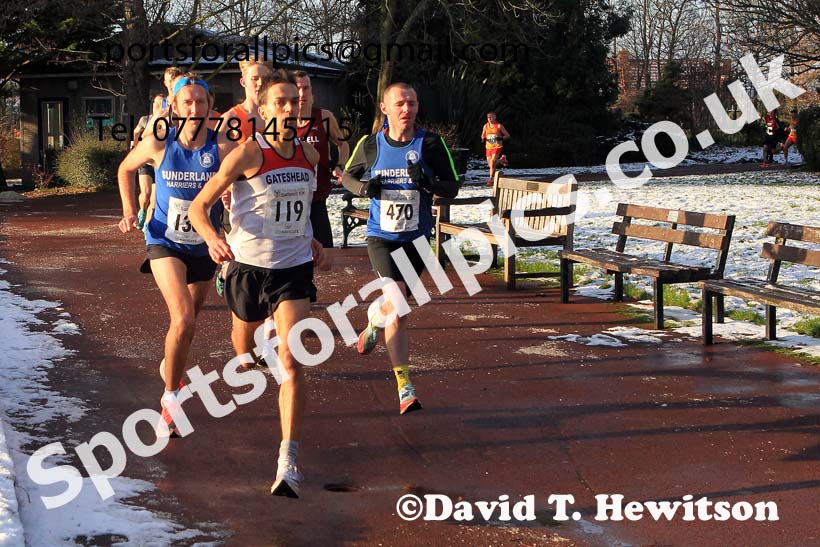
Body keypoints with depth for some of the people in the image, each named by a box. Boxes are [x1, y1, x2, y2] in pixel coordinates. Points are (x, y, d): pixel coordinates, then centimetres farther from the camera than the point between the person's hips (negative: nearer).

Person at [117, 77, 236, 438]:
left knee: (190, 318, 21)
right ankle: (171, 397, -5)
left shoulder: (222, 148, -17)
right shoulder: (158, 144, -13)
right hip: (165, 243, -2)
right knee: (183, 320, -21)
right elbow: (126, 169, 6)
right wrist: (130, 211, -3)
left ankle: (170, 367, 52)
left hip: (204, 246, 2)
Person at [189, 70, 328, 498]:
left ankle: (288, 462, -18)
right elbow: (198, 206, -15)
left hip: (293, 269, 2)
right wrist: (212, 238, -33)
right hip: (248, 266, -2)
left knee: (291, 363, -14)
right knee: (244, 338, 22)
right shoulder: (248, 153, -13)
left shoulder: (309, 155, 3)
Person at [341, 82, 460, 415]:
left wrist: (429, 183, -24)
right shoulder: (371, 145, -2)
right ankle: (405, 389, -15)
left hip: (417, 238, 2)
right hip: (381, 237, -2)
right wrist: (363, 188, -8)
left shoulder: (431, 144, -5)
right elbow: (348, 175, 15)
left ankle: (373, 324, 55)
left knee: (395, 303, 17)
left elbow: (452, 189, -3)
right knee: (397, 304, -19)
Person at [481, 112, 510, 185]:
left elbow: (507, 135, -1)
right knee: (490, 164, 7)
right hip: (488, 147, 5)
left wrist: (501, 138, -20)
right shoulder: (485, 126, 6)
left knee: (492, 162, -20)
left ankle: (491, 179, -18)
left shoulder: (499, 126, -6)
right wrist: (483, 139, -6)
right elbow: (483, 135, 19)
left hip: (497, 147, -5)